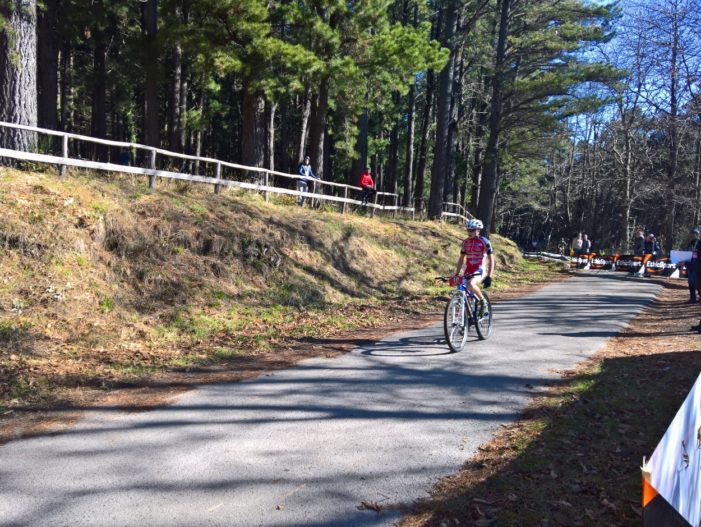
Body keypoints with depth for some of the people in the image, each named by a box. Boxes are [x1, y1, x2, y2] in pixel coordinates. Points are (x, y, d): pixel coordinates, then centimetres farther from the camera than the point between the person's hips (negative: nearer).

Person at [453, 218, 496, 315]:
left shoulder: (484, 242, -7)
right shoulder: (465, 242, 7)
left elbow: (491, 260, -7)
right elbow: (461, 259, 15)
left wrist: (489, 277, -16)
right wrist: (456, 274, 10)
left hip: (479, 271, -5)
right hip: (468, 272, 6)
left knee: (471, 285, -35)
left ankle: (483, 300, -9)